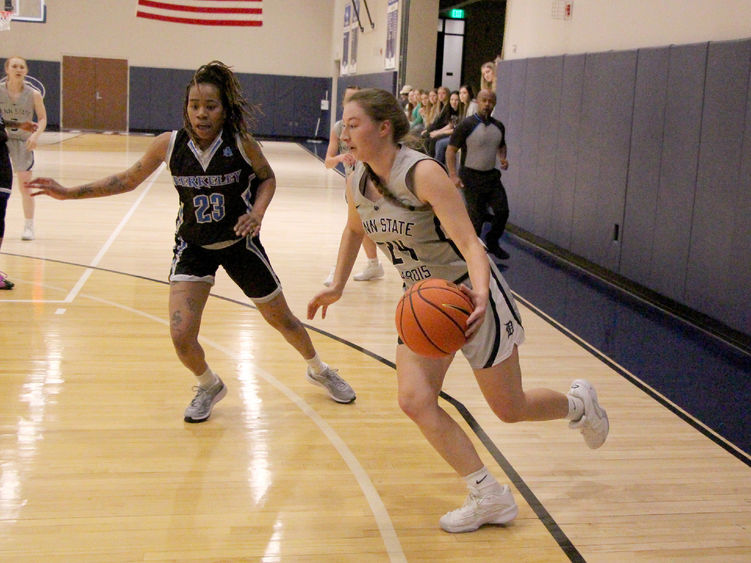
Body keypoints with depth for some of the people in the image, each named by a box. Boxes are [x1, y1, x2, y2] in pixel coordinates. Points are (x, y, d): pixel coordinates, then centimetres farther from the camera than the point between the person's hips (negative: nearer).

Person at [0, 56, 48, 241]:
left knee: (25, 184, 0)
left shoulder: (33, 94, -6)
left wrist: (35, 134, -14)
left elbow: (42, 118, 1)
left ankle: (29, 226, 13)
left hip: (23, 141, -1)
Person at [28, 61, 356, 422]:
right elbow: (128, 180, -1)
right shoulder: (169, 144, -16)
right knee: (181, 337, -14)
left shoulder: (241, 143, -19)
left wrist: (257, 212, -19)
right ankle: (209, 387, 20)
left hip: (239, 243, -1)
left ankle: (318, 370, 45)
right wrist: (69, 193, -6)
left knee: (281, 319, 13)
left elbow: (267, 178, 0)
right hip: (193, 247, 1)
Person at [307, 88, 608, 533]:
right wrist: (337, 286, 19)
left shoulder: (423, 173, -27)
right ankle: (491, 498, 1)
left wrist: (479, 295, -49)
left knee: (510, 409, 4)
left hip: (471, 294, -6)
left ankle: (578, 404, 38)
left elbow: (469, 243, -33)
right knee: (414, 400, -12)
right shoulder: (356, 184, -4)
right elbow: (354, 231, 18)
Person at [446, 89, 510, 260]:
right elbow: (451, 150, -11)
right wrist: (453, 175, -20)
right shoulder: (466, 125, -11)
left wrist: (503, 158, 3)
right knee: (476, 217, -2)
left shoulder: (498, 126, 7)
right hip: (472, 176, -5)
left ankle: (492, 243, 24)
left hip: (492, 175, 6)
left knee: (502, 211, 1)